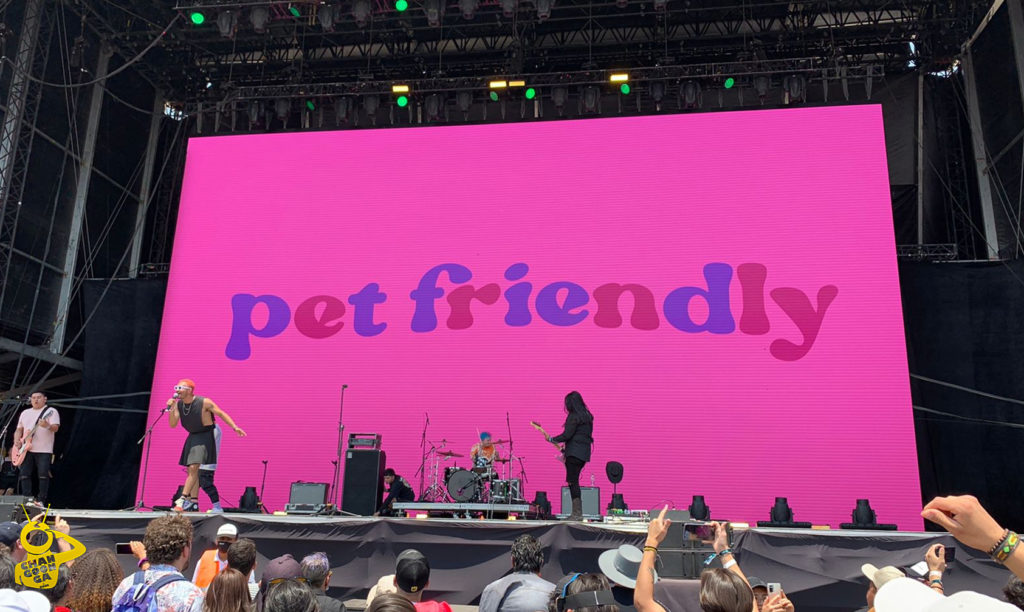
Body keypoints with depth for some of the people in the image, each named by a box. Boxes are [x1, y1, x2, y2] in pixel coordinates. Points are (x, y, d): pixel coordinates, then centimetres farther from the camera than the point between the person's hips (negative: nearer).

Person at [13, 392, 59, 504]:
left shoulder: (51, 411, 0)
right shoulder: (25, 413, 18)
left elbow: (55, 428, -12)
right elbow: (19, 429, 20)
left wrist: (47, 426, -34)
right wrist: (17, 441, 2)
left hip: (44, 450, -5)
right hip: (27, 449, 5)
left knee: (43, 475, -7)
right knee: (24, 474, 0)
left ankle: (41, 501, -2)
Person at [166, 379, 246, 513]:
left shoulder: (204, 402, -18)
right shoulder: (178, 404, -2)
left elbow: (221, 413, -9)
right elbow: (173, 424, -4)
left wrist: (235, 427, -15)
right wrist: (171, 410, -20)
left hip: (206, 436, -7)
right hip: (192, 437, 7)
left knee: (194, 467, -19)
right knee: (192, 471, 8)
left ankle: (183, 498, -19)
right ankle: (193, 502, 14)